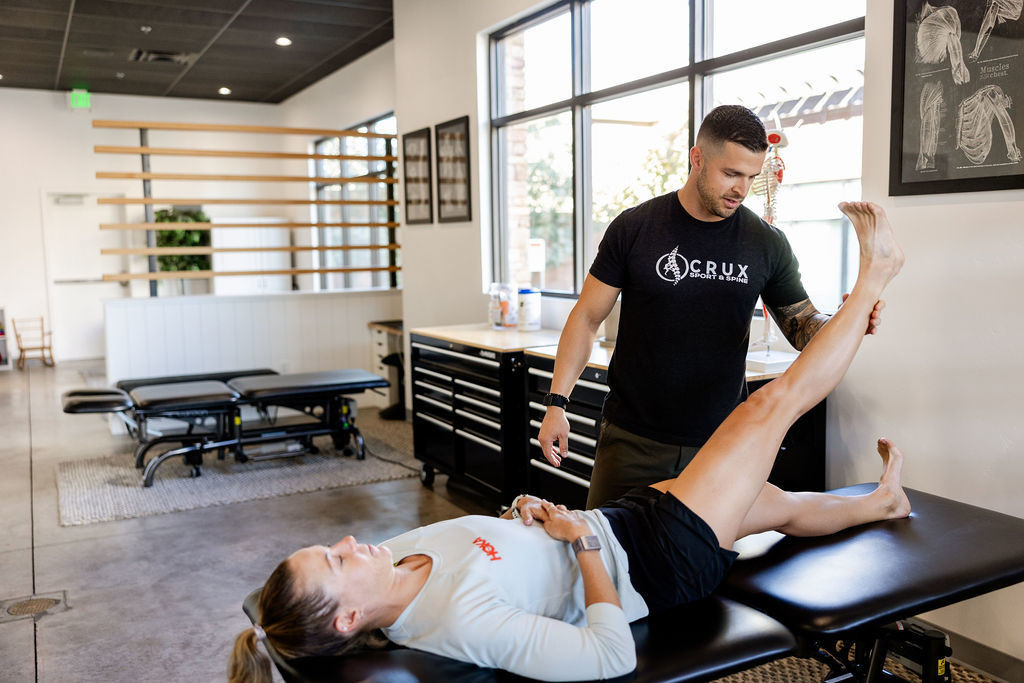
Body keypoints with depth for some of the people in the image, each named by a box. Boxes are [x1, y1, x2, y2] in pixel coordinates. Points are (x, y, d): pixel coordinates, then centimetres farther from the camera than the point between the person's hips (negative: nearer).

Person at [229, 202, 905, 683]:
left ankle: (881, 502, 57)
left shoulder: (394, 558, -11)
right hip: (655, 561, -7)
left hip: (616, 523, 7)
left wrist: (518, 515, -6)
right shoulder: (460, 620, -37)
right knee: (774, 401, -2)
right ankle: (872, 276, 21)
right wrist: (585, 543, -25)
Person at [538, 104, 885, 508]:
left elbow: (801, 325, 11)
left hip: (721, 444, 1)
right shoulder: (634, 228, -4)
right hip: (633, 440, -1)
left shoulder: (767, 244, 1)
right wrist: (556, 402, -7)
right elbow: (588, 317, 0)